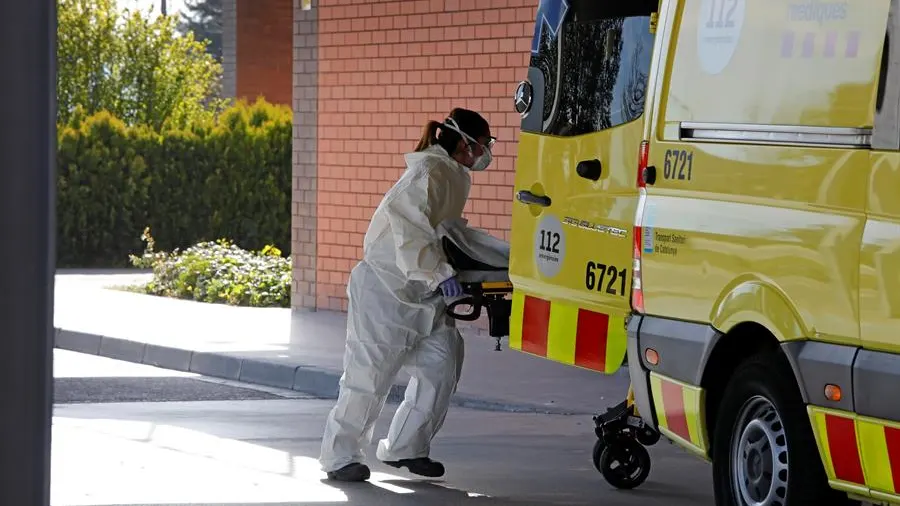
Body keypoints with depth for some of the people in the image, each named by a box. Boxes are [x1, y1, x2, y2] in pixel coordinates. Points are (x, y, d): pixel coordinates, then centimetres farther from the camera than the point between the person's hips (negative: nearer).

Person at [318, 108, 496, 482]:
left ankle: (404, 448, 14)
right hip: (386, 287, -9)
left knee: (441, 362, 3)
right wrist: (439, 273, -35)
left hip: (422, 293, 9)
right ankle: (339, 456, 5)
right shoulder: (430, 171, -19)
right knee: (371, 372, -6)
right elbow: (409, 225, -32)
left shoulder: (456, 176, 12)